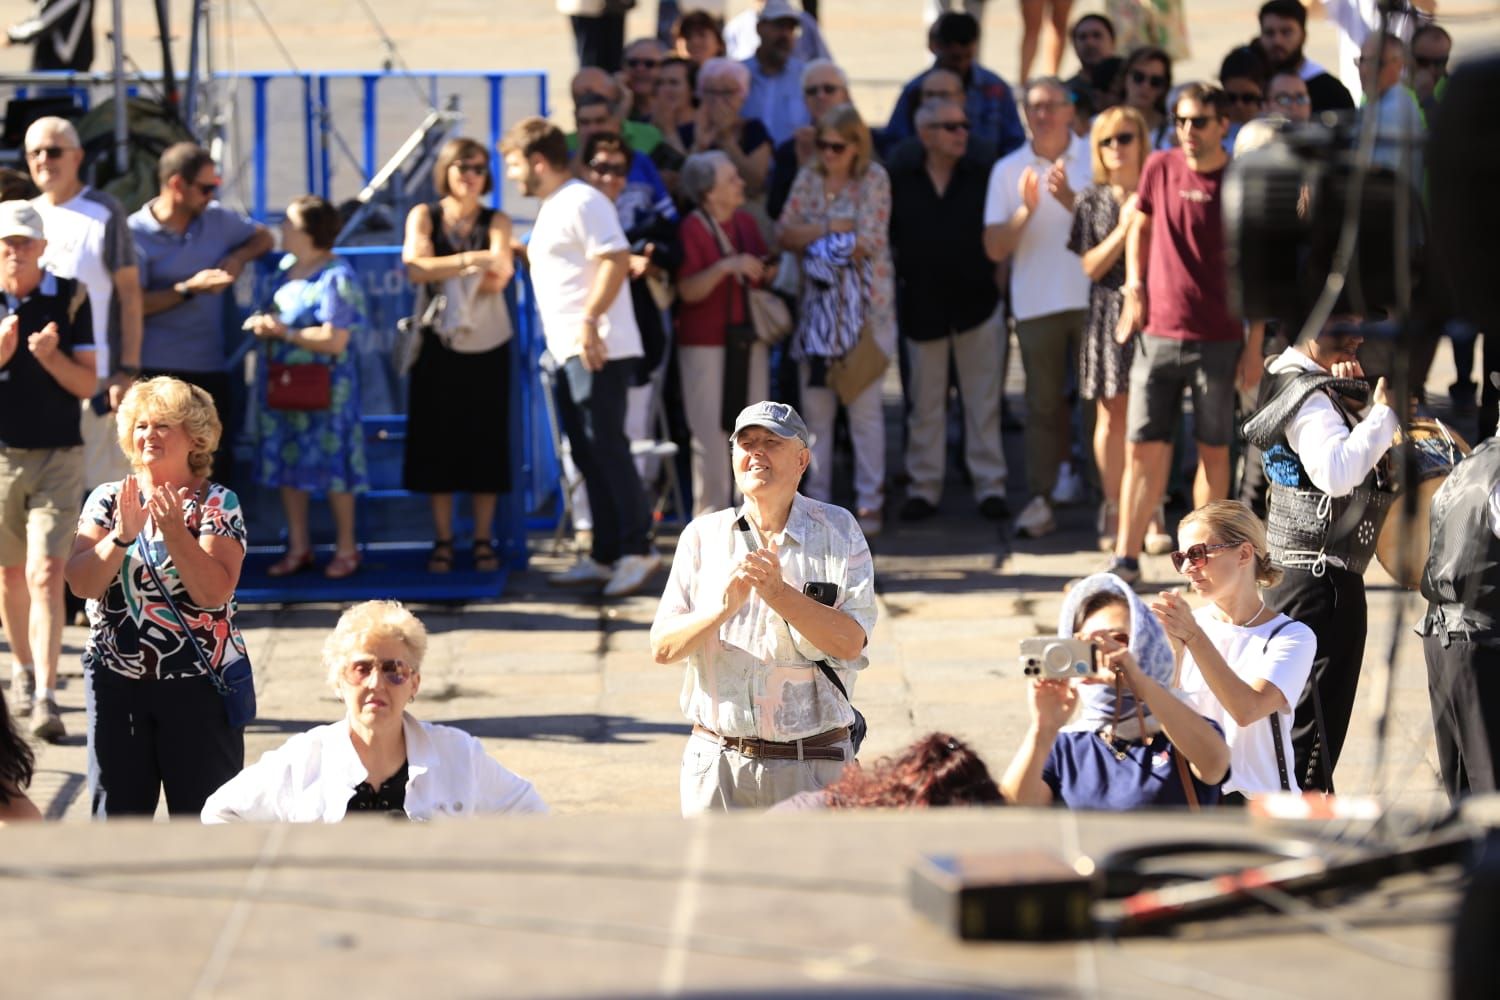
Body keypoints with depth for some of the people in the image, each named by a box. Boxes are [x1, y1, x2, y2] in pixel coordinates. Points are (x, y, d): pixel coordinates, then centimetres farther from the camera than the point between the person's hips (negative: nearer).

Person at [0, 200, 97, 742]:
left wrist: (52, 355, -20)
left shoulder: (69, 298, -2)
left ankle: (45, 698, -18)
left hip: (58, 456, -2)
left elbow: (87, 384, -2)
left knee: (46, 574, -13)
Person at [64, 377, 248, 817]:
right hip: (116, 681, 3)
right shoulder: (106, 499, 5)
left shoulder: (218, 504, -3)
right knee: (117, 809, 7)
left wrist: (174, 531, -26)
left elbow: (214, 593, -16)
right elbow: (82, 584, -7)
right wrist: (122, 535, -22)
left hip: (199, 682, -3)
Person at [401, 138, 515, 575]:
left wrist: (443, 271, -20)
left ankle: (483, 540, 7)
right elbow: (415, 267, -14)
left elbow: (499, 275, -11)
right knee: (438, 440, -1)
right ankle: (442, 542, 5)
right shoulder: (424, 216, 4)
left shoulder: (496, 222, 5)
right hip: (439, 345, 0)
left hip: (488, 346, 0)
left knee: (486, 441, 1)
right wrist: (470, 261, -24)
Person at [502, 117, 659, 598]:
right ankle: (605, 555, 14)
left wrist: (590, 319, -26)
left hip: (597, 349, -10)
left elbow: (616, 260, -21)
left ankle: (636, 548, -10)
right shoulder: (552, 208, 20)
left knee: (605, 445, -12)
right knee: (588, 451, 10)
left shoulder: (582, 202, -11)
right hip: (570, 352, 10)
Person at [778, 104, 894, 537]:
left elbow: (868, 243, -12)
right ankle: (817, 498, 10)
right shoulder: (808, 180, 9)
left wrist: (811, 236, -5)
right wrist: (832, 229, -13)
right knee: (815, 408, 4)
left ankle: (869, 501, 4)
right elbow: (785, 234, -1)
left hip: (862, 306, -4)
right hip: (816, 304, 4)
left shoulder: (874, 180, -3)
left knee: (864, 406, -2)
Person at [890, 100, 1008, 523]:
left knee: (983, 401, 2)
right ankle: (924, 487, 13)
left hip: (976, 302, 0)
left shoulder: (982, 179, 2)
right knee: (925, 403, 6)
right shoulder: (900, 183, 2)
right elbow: (884, 240, 8)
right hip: (922, 308, 0)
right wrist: (896, 278, 1)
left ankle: (990, 485, 7)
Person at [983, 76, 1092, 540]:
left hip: (1092, 298, -1)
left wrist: (1070, 199, -18)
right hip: (1035, 304, 1)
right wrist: (1026, 210, -15)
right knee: (1043, 404, 2)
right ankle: (1040, 499, 4)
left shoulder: (1096, 159, 4)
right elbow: (995, 248, 1)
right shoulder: (1007, 171, 7)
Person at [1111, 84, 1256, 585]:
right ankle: (1125, 558, 4)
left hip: (1219, 340, -2)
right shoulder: (1160, 169, 2)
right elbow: (1140, 227, 20)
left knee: (1213, 450, 6)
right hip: (1158, 333, 2)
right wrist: (1134, 288, 7)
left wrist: (1254, 345, -4)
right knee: (1144, 449, 0)